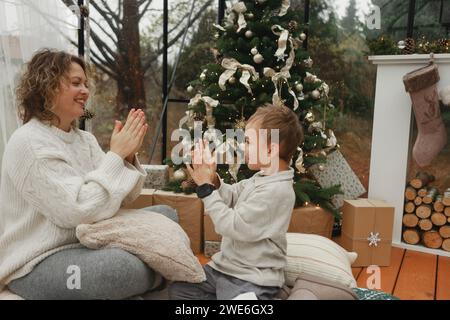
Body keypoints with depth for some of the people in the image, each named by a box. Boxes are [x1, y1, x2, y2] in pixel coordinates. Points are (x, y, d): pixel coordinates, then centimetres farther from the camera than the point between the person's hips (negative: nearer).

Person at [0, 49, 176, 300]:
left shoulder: (84, 139, 6)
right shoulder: (28, 143, -18)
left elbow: (118, 199, 3)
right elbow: (78, 211, -27)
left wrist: (128, 156, -13)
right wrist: (115, 155, -21)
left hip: (87, 242, 8)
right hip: (36, 263, -8)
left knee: (165, 214, 3)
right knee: (121, 265, -33)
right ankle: (165, 276, -3)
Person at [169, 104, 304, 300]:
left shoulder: (276, 190, -25)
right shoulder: (261, 178, 5)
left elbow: (233, 227, -25)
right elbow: (231, 197, 9)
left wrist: (206, 187, -20)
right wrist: (212, 179, -9)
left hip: (252, 280, -8)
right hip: (226, 266, 9)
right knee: (177, 290, 7)